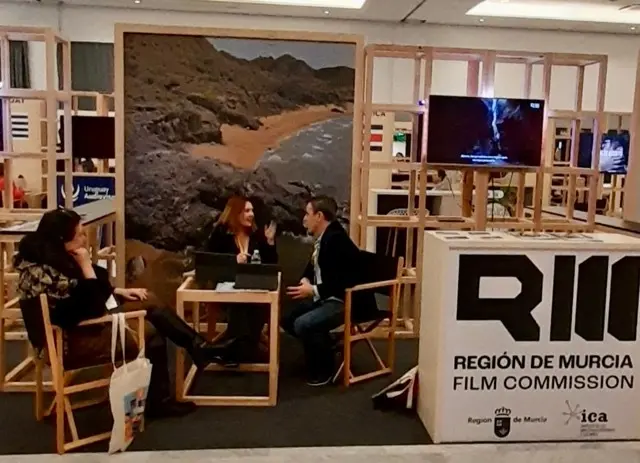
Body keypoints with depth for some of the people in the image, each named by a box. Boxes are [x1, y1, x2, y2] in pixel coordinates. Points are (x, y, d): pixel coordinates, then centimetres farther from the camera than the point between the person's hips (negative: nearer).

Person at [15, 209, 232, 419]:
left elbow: (93, 291, 14)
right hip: (67, 341, -10)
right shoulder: (46, 273, -31)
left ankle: (199, 348, 11)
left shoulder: (53, 257, -1)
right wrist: (86, 266, -25)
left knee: (148, 302, 5)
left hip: (81, 320, 10)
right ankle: (158, 402, 7)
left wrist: (120, 291, 7)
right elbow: (93, 308, -27)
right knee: (150, 334, -11)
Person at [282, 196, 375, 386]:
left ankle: (324, 370, -5)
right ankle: (325, 345, 19)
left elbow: (347, 283, -28)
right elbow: (314, 266, 21)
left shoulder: (336, 240, -23)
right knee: (288, 317, 7)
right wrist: (306, 279, -2)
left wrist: (314, 291, -24)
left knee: (302, 324, -25)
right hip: (327, 297, 10)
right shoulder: (322, 238, 6)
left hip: (348, 301, -10)